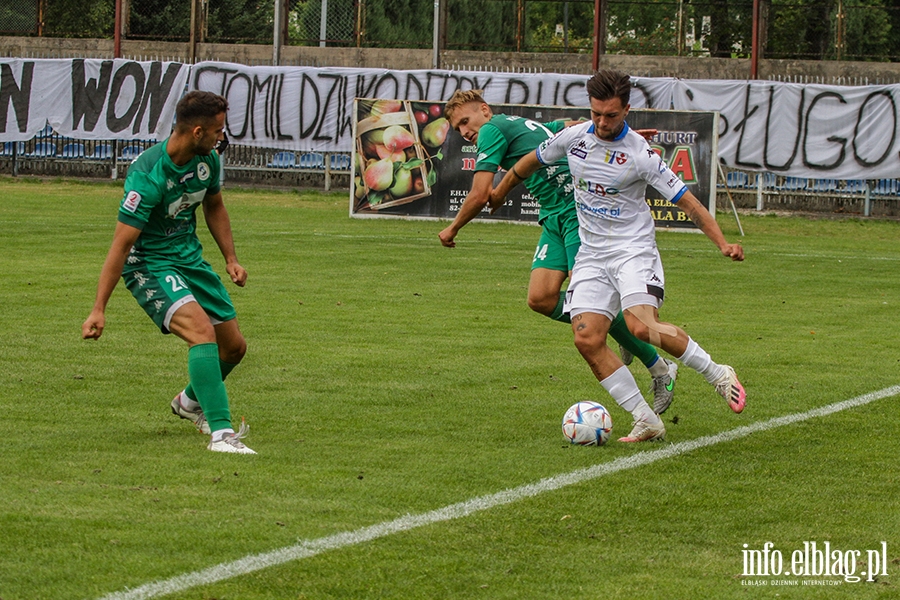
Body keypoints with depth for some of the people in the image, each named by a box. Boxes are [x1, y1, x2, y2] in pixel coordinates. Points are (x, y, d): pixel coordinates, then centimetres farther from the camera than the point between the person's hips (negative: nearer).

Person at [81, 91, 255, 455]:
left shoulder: (207, 160, -4)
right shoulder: (148, 175, -27)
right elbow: (122, 243, -25)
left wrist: (230, 258, 12)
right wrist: (99, 309, -25)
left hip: (191, 258, 8)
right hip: (149, 264, -8)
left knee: (234, 346, 11)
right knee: (202, 330, -30)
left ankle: (190, 402, 41)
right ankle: (220, 433, -32)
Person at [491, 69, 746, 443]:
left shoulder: (641, 154, -13)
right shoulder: (573, 138, 0)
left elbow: (687, 201, -11)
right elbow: (532, 162, 21)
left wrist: (722, 244, -22)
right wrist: (500, 192, 34)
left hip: (633, 249, -5)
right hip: (591, 254, 5)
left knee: (642, 327, -28)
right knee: (587, 340, -12)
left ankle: (718, 375, -8)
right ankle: (647, 422, -7)